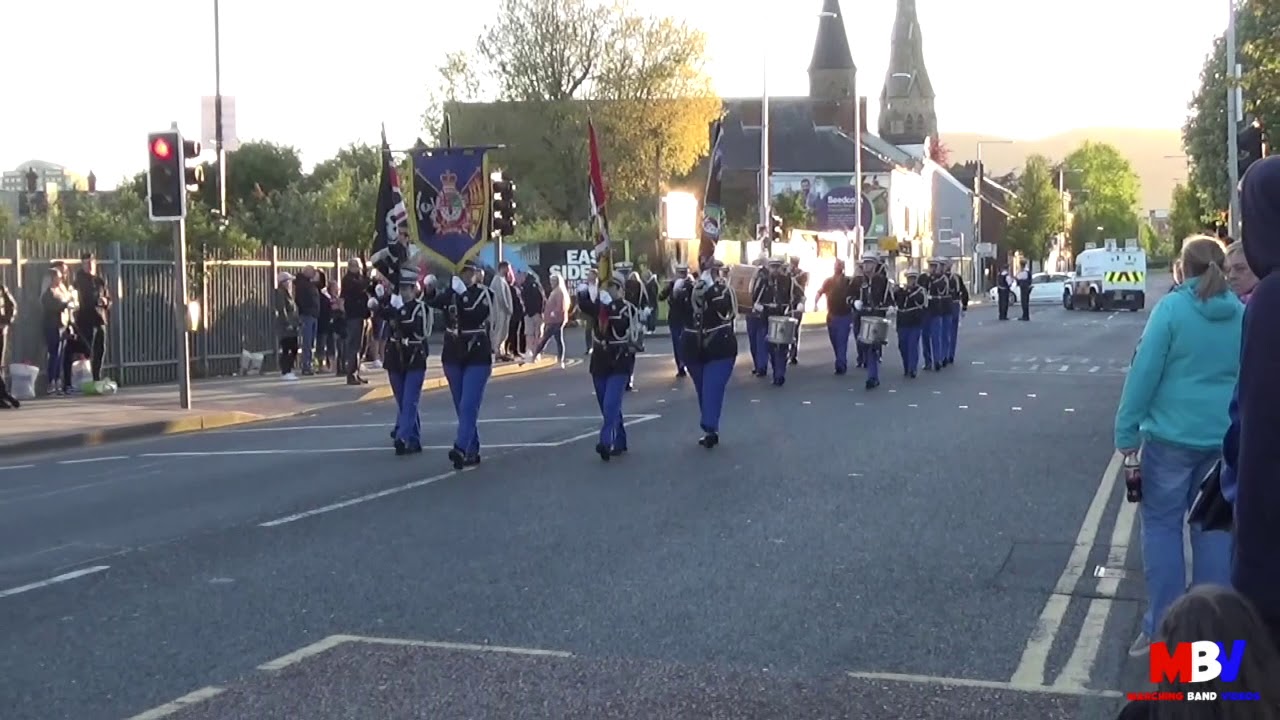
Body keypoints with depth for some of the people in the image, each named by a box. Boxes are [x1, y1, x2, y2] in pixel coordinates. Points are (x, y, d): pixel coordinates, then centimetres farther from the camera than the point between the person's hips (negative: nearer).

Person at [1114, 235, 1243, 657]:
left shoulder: (1172, 308, -11)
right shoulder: (1243, 314, 4)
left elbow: (1145, 370, -13)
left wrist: (1127, 430, -8)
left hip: (1172, 435, -4)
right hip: (1226, 438, 5)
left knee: (1161, 524, 5)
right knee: (1214, 526, 14)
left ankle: (1163, 628, 5)